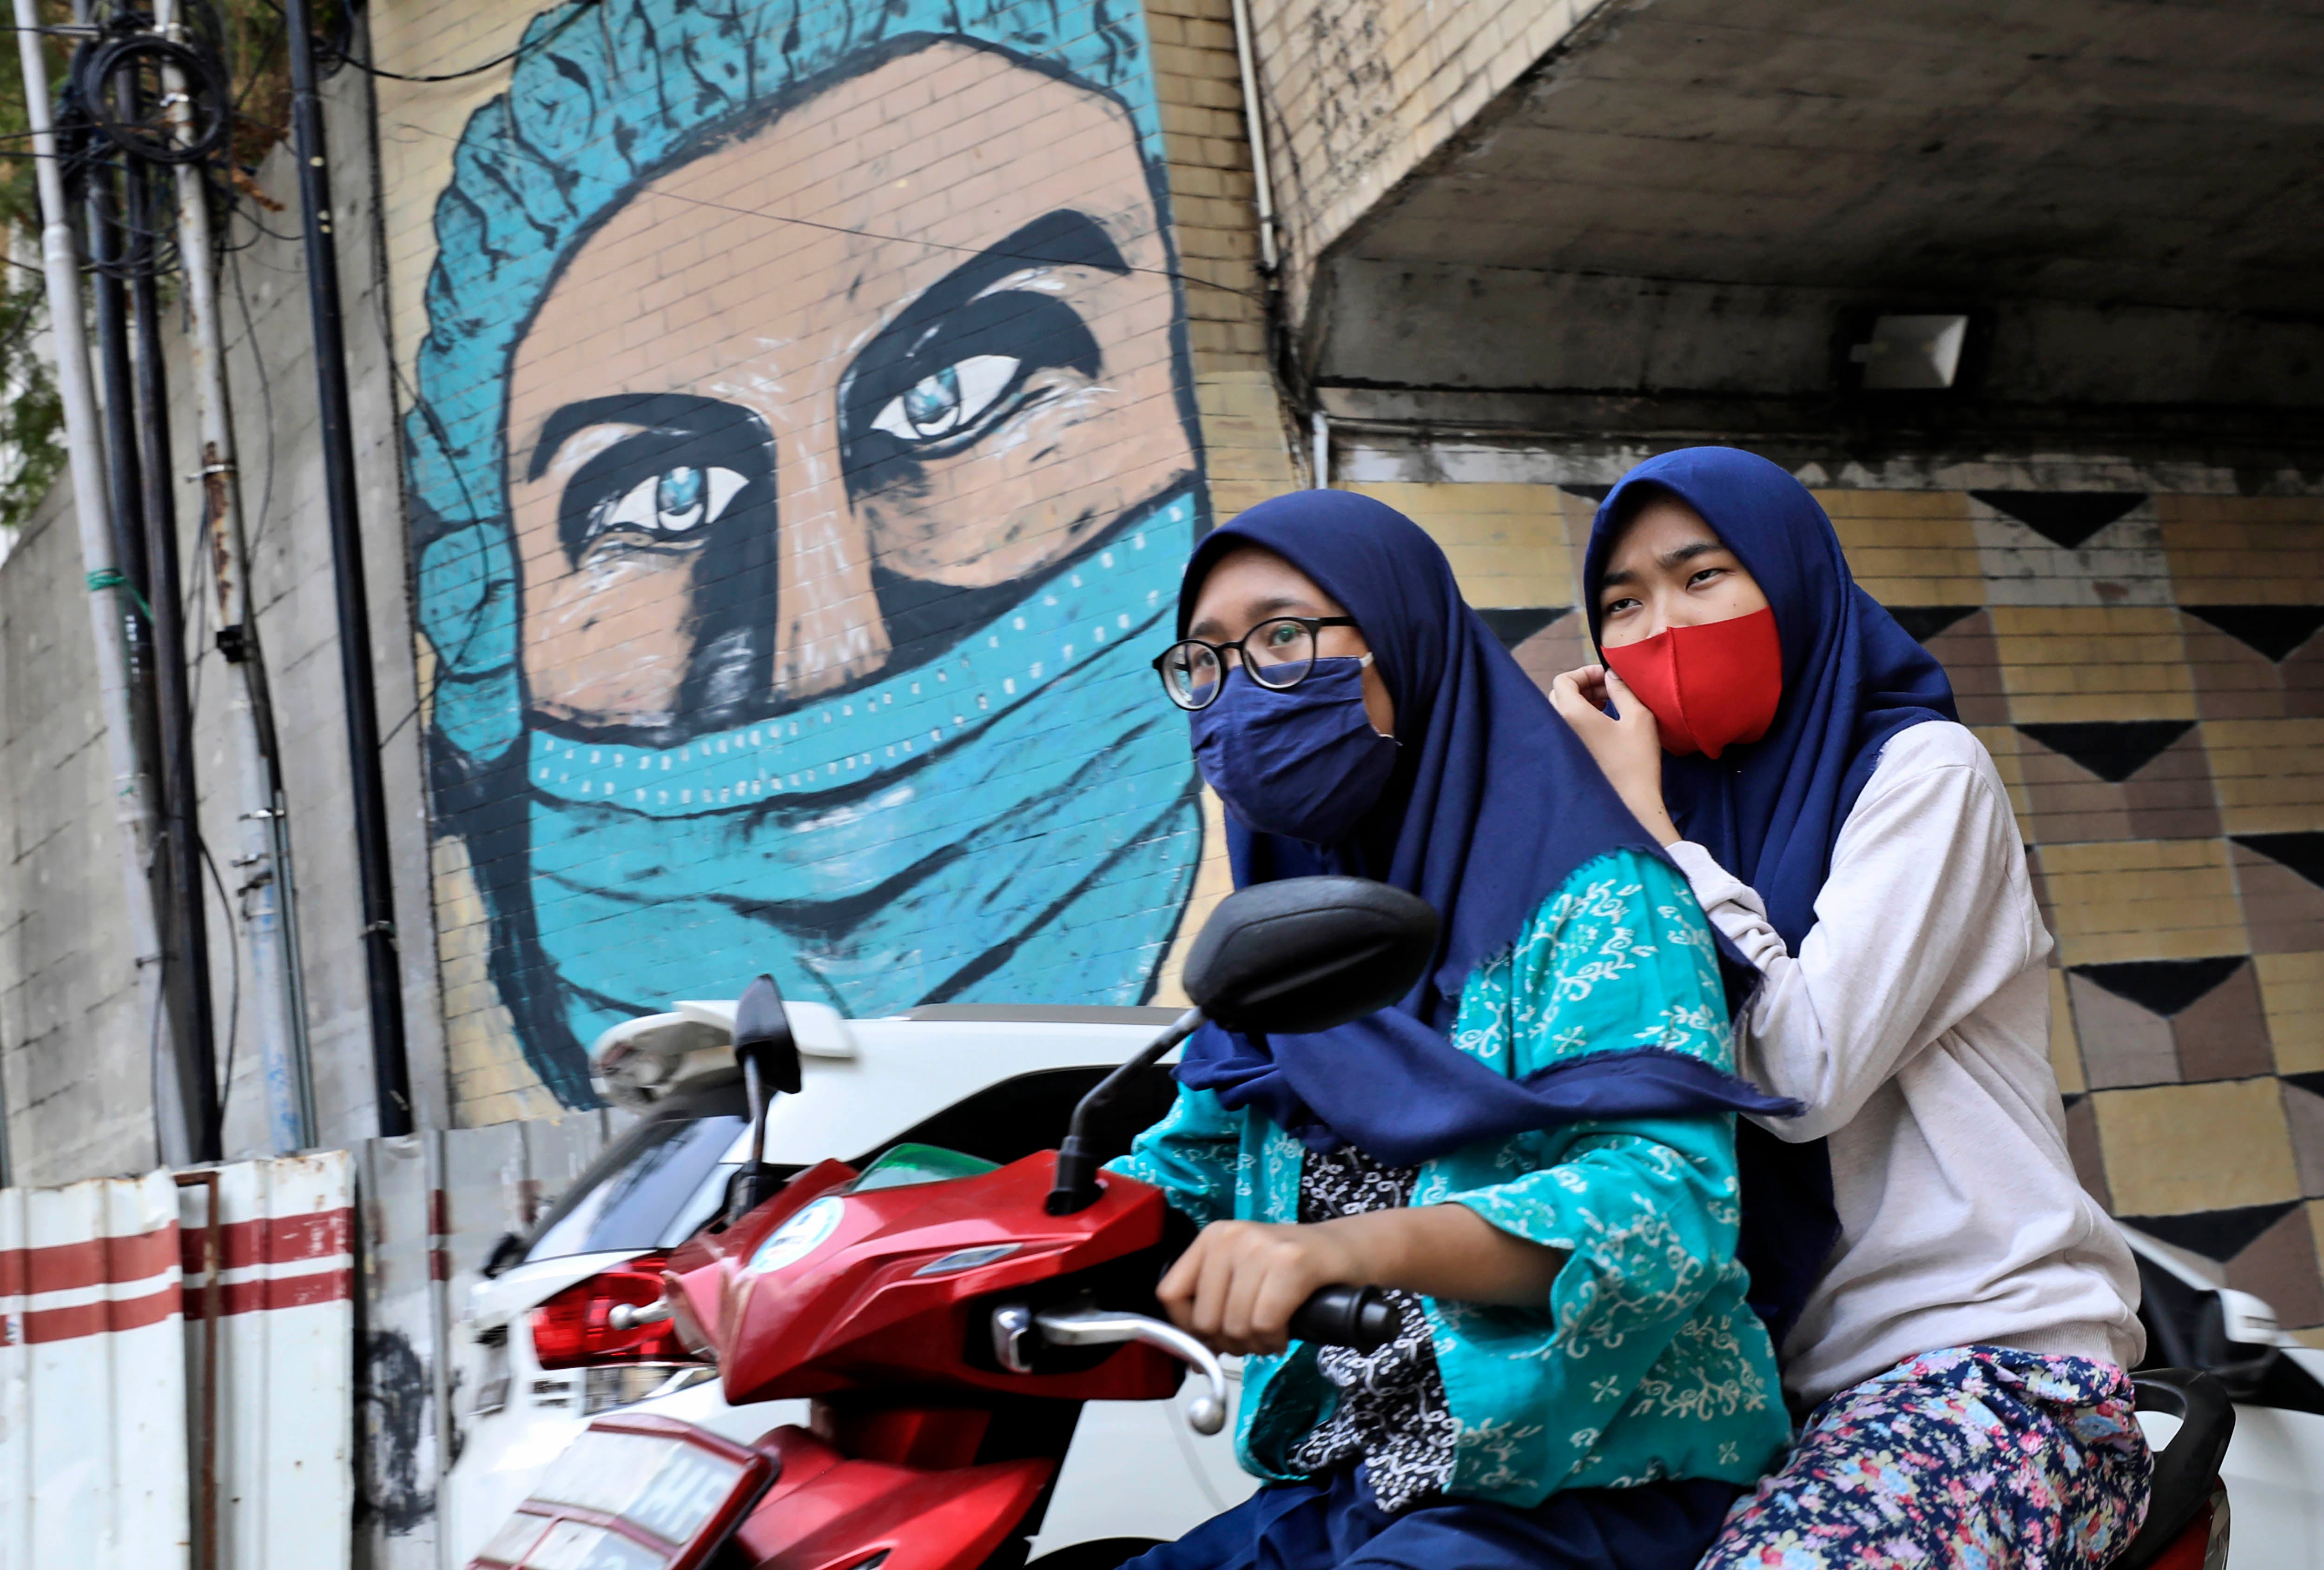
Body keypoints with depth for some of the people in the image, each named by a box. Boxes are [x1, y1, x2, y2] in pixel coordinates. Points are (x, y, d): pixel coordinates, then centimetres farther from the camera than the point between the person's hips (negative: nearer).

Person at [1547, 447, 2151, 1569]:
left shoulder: (1921, 770, -2)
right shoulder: (1697, 814, 15)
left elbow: (1808, 1074, -15)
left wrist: (1641, 819, -9)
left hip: (1998, 1362, -5)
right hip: (1787, 1382, 6)